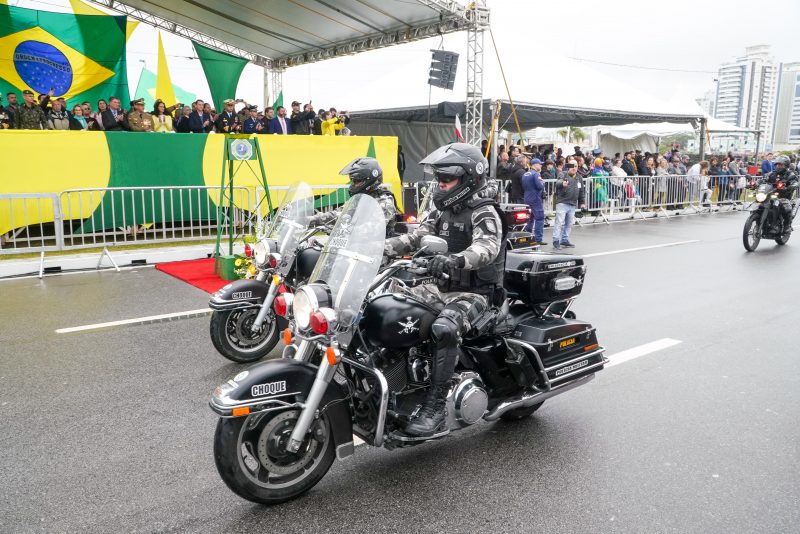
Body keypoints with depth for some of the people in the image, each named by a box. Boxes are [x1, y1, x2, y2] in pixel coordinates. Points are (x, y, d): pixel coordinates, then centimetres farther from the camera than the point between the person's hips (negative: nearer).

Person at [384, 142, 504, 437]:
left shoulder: (484, 214, -13)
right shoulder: (444, 211, 13)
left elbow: (487, 248, -32)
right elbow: (415, 237, 8)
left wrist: (455, 260, -53)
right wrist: (379, 248, -7)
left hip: (474, 294, -8)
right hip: (441, 288, 8)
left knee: (444, 328, -36)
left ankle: (435, 408, -31)